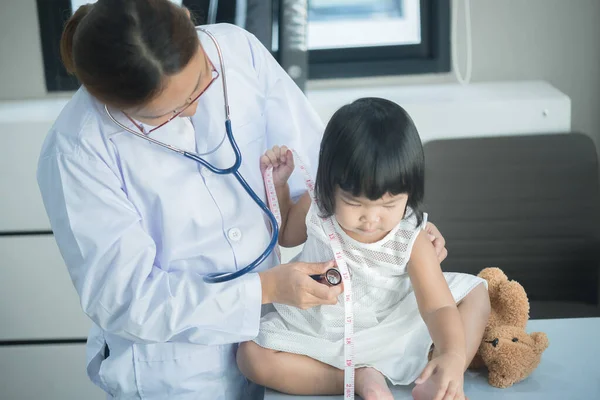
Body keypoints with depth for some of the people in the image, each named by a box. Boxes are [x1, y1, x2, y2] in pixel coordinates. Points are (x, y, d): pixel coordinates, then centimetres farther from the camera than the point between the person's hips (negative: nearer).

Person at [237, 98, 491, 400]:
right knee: (252, 357, -24)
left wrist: (452, 355, -46)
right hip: (317, 327, 1)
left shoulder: (411, 244, -21)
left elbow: (438, 308, -26)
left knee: (475, 293, -10)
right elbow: (286, 234, 8)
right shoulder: (316, 209, -16)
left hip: (390, 331, 0)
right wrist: (277, 186, -8)